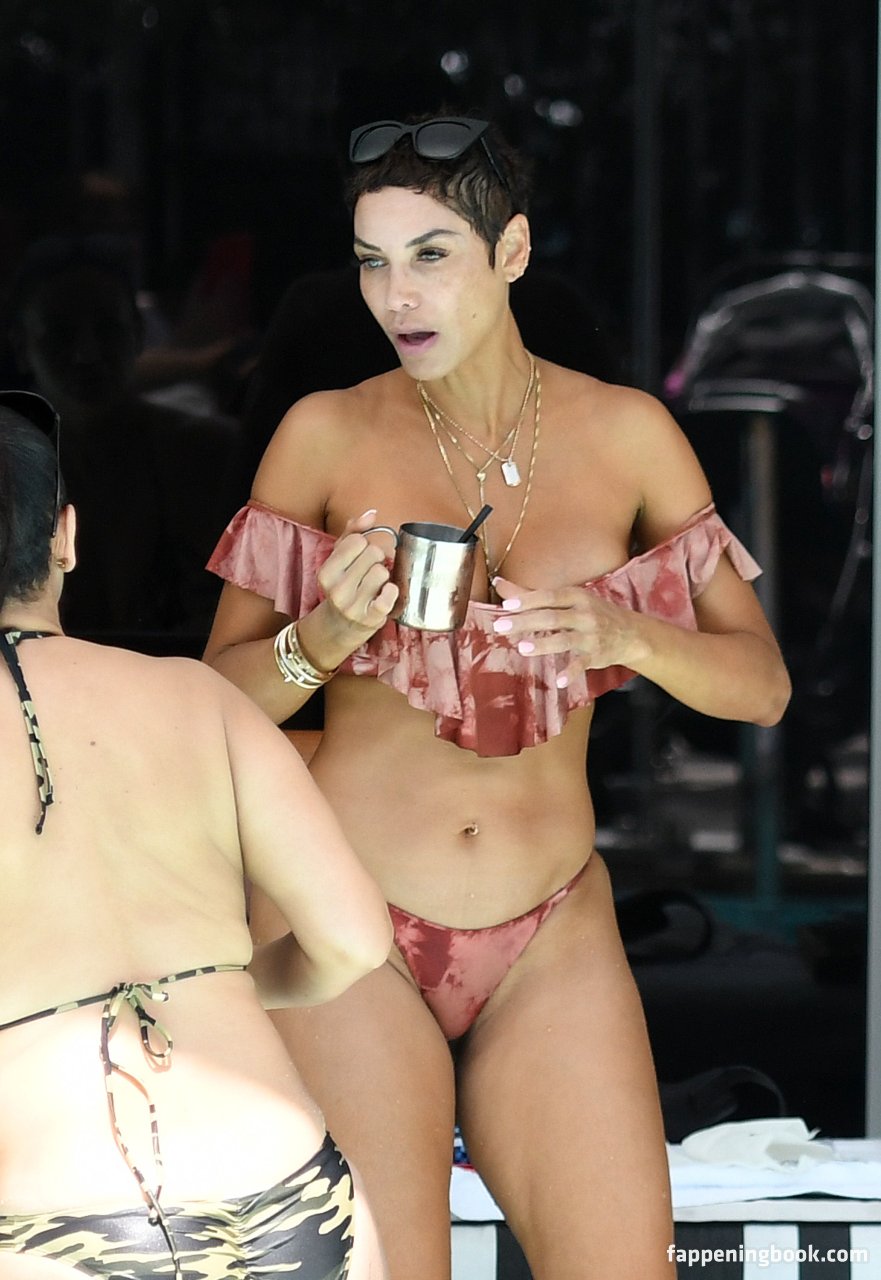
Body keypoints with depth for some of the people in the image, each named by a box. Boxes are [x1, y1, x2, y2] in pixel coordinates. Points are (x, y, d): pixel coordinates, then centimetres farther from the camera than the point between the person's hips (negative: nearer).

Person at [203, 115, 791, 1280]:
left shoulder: (626, 434, 2)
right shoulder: (327, 435, -1)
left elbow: (761, 683, 1)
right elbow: (220, 696, 1)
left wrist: (624, 637, -18)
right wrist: (322, 638, -20)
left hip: (550, 941, 2)